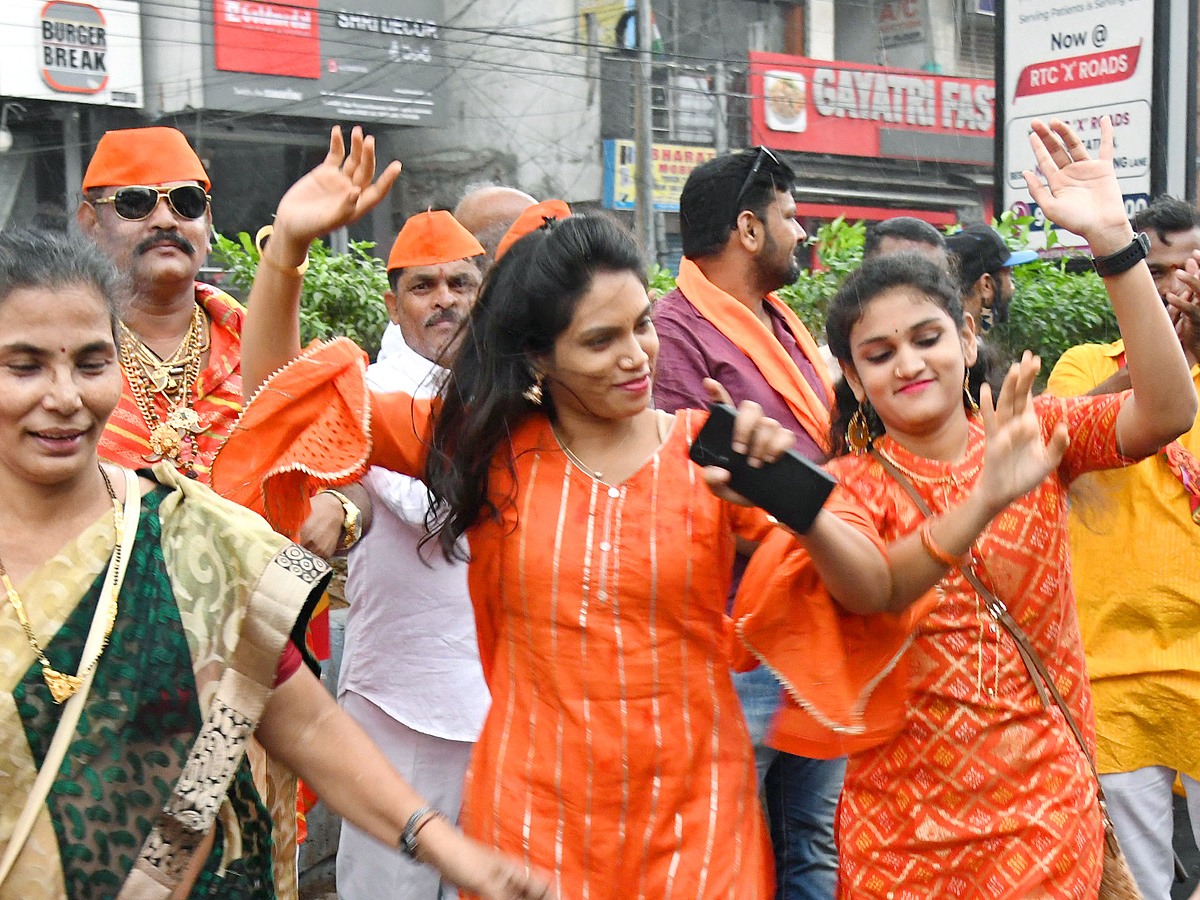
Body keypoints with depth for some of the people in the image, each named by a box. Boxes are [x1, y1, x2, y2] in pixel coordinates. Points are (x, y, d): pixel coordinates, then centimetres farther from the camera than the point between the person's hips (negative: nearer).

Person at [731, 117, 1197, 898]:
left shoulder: (1033, 432, 0)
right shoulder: (852, 485, -3)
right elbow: (875, 588, -25)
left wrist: (1115, 241, -27)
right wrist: (984, 501, -44)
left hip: (1043, 807, 0)